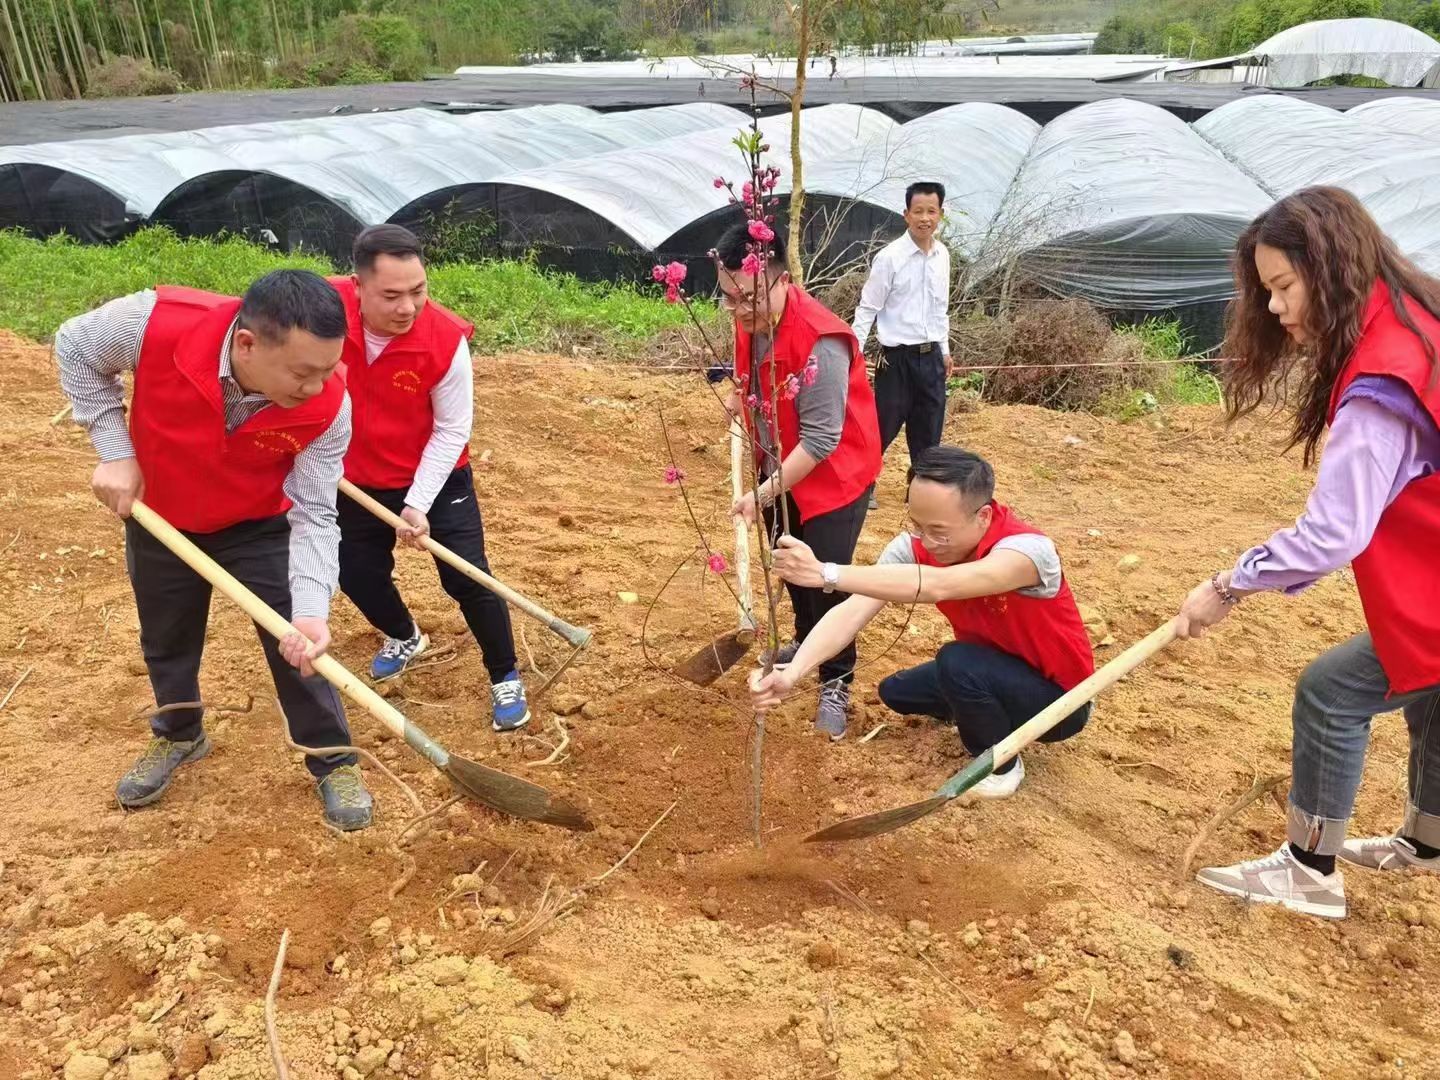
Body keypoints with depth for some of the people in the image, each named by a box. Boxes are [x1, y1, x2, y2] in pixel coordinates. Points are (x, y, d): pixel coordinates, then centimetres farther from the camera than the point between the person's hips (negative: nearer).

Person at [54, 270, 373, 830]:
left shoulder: (327, 408, -33)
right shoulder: (155, 323, -36)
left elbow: (313, 517, -25)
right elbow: (75, 348, -13)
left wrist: (310, 611, -39)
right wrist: (114, 452, -18)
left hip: (261, 525, -1)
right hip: (159, 517, 1)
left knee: (299, 645, 0)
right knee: (166, 641, 20)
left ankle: (334, 763, 23)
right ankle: (178, 736, 48)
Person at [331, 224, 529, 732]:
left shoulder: (446, 340, -28)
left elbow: (451, 431, -17)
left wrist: (418, 505, -21)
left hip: (436, 478, -3)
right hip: (356, 479, 3)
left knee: (468, 578, -4)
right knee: (356, 574, 16)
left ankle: (505, 678, 18)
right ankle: (404, 637, 49)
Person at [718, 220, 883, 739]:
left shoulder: (820, 341, -32)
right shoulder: (749, 323, -7)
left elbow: (820, 440, -30)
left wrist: (765, 493, -28)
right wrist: (743, 404, 1)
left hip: (834, 475, -8)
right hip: (780, 470, 8)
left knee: (824, 579, -5)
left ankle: (836, 684, 13)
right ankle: (806, 640, 44)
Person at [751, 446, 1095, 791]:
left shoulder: (1029, 548, -35)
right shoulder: (916, 543, -18)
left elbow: (937, 586, -53)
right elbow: (853, 611, -30)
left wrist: (826, 573, -58)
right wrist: (791, 673, -46)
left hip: (1058, 697, -6)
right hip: (989, 670, 6)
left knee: (957, 661, -29)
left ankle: (1001, 766, -3)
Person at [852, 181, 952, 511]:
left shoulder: (942, 254, 6)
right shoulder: (890, 257, -13)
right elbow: (867, 309, -10)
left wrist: (945, 350, 18)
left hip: (931, 357, 6)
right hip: (899, 357, -5)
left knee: (929, 430, 12)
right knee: (883, 426, 1)